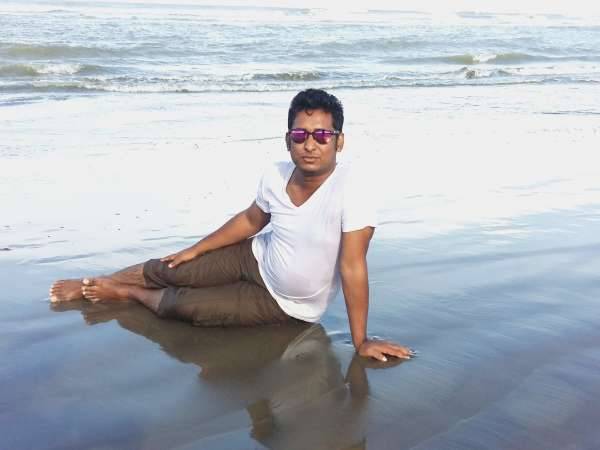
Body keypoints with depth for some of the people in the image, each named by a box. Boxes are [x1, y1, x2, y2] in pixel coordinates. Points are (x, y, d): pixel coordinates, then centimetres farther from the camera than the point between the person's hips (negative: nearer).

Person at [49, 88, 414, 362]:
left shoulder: (351, 196, -35)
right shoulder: (276, 176, -16)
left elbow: (353, 269, -31)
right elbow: (250, 220, 3)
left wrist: (361, 340, -26)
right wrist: (194, 250, 11)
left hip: (285, 303, -4)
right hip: (256, 257, 4)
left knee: (182, 306, -8)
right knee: (166, 270, 5)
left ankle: (126, 293, 25)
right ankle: (95, 285, 34)